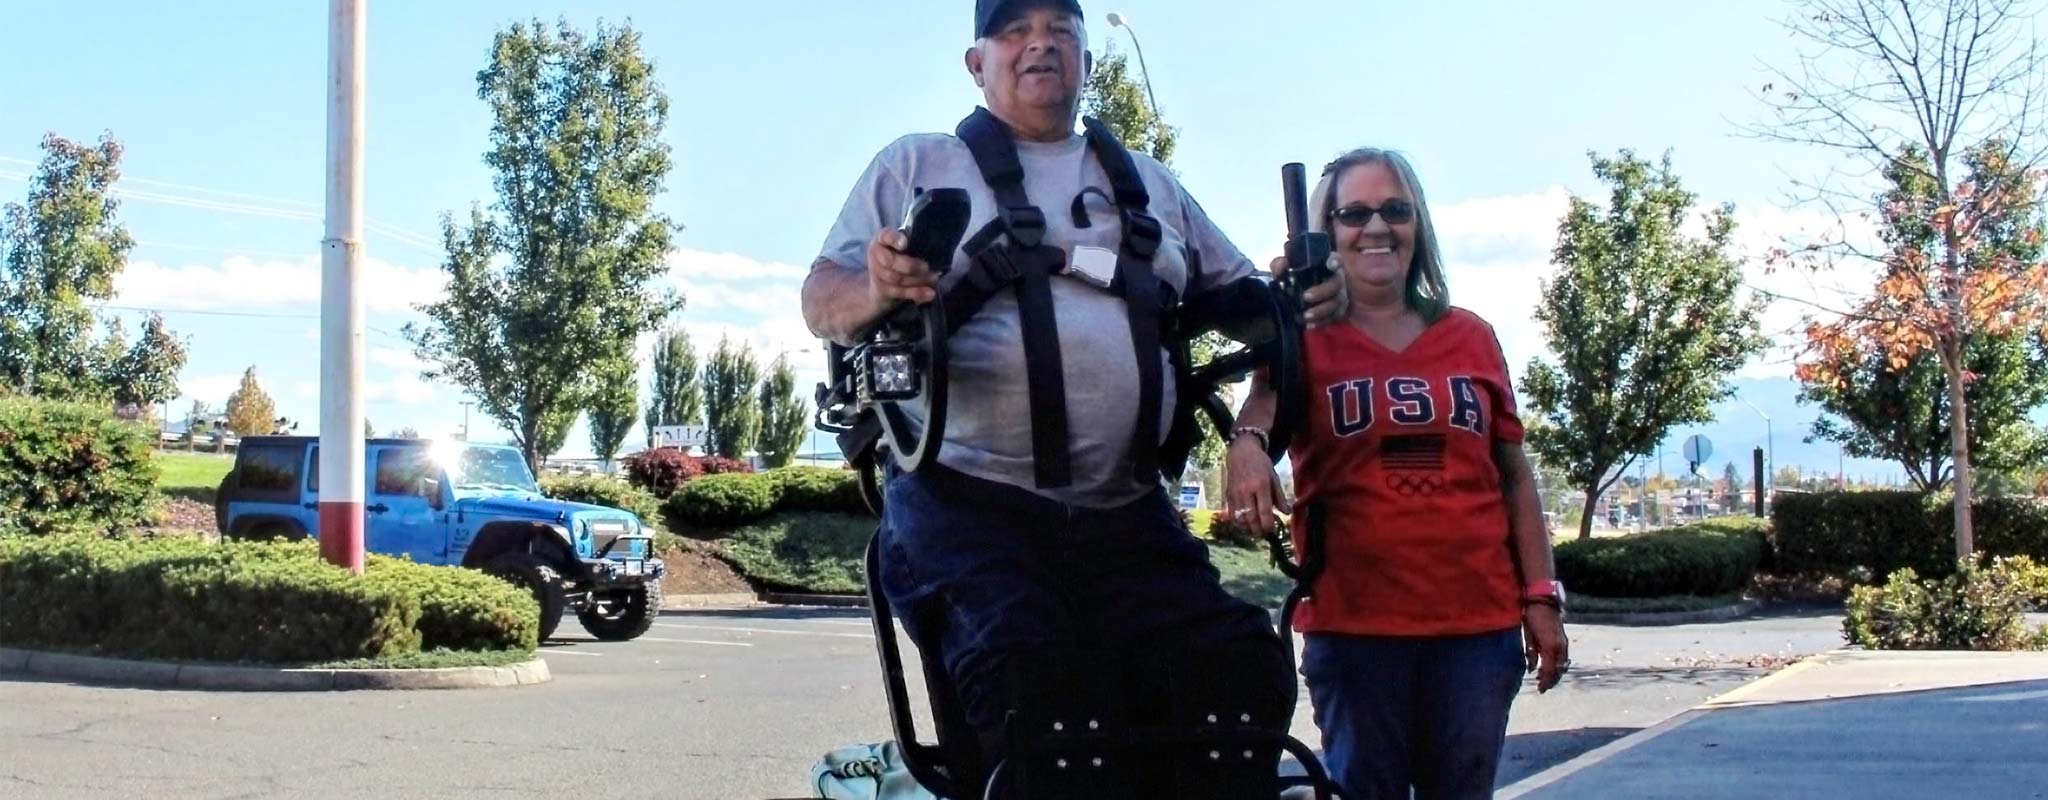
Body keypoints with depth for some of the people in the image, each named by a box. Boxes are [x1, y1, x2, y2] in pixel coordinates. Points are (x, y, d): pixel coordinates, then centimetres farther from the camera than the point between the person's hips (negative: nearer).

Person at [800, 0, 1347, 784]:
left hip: (1127, 516, 4)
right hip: (964, 504, -4)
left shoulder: (1149, 184, 23)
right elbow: (822, 300, 4)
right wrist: (878, 291, -20)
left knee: (1246, 678, -11)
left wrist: (1300, 300, 2)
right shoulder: (915, 165, 11)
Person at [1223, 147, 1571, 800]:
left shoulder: (1471, 336, 11)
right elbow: (1266, 396, -19)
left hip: (1480, 620, 3)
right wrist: (1247, 441, -42)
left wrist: (1541, 597, 7)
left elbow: (1513, 474, 12)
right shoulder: (1308, 337, 3)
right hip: (1354, 623, -2)